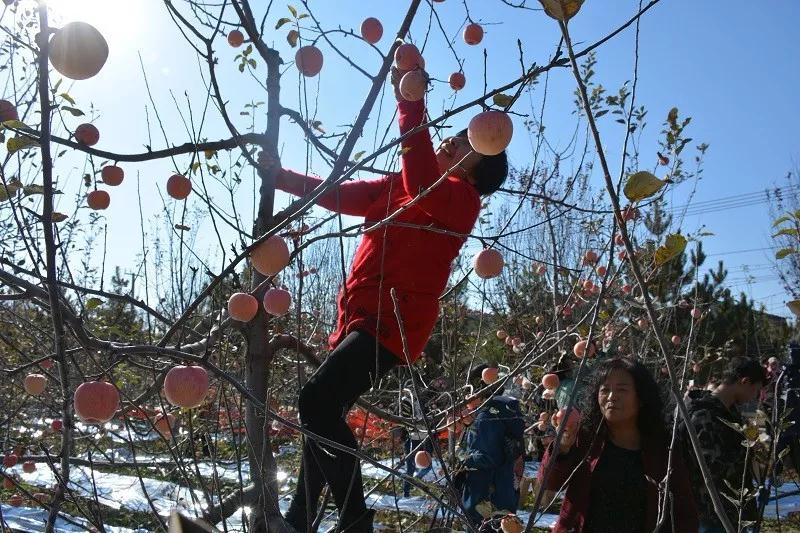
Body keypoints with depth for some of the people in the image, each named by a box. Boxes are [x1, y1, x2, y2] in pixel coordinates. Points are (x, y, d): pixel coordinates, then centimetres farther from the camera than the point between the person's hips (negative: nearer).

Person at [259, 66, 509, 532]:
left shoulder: (463, 198, -6)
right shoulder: (397, 187, 18)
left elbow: (421, 185, -27)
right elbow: (338, 195, 23)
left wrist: (410, 101, -25)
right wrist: (280, 175, 17)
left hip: (396, 317, -9)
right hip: (361, 314, 9)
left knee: (317, 401, -23)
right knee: (323, 412, 14)